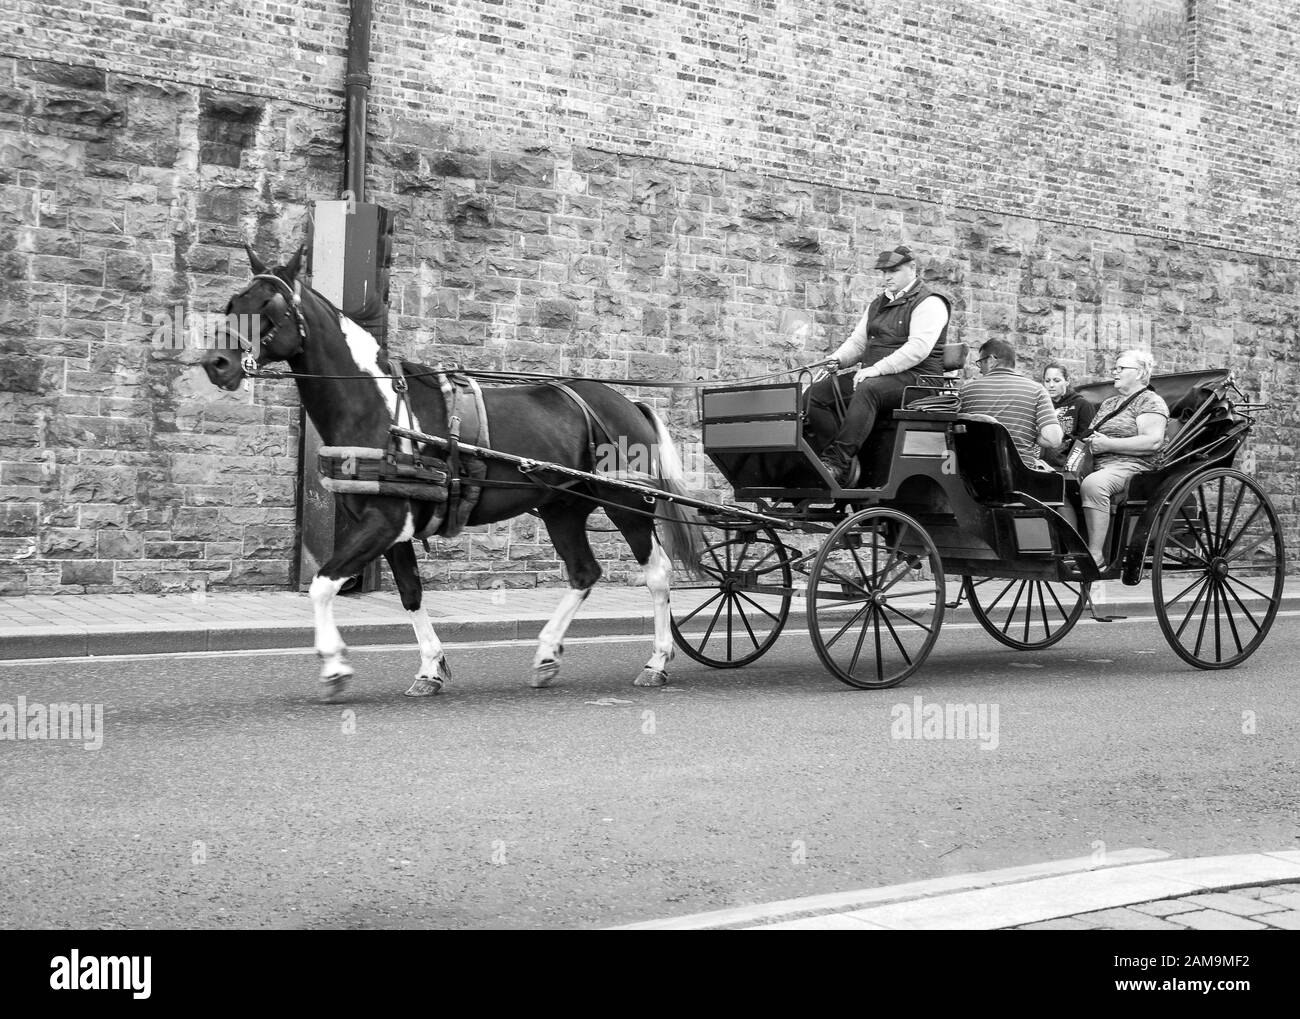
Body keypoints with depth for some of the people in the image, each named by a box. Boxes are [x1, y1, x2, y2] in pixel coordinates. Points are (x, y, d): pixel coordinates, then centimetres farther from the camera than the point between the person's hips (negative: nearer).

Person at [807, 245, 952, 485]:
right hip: (873, 376, 8)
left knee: (867, 389, -39)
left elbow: (918, 348, -17)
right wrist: (836, 360, 1)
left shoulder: (929, 303, -4)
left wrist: (877, 369, -25)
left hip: (915, 376, -8)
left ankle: (838, 462, -45)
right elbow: (857, 341, 24)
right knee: (816, 393, -11)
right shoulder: (877, 304, 24)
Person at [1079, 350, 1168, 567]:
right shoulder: (1108, 404, 27)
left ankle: (1096, 554, -36)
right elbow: (1093, 435, 31)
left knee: (1092, 484, -38)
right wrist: (1087, 441, 5)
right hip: (1097, 466, 8)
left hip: (1130, 466, -8)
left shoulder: (1150, 402, 1)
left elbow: (1153, 441, -13)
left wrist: (1107, 444, -15)